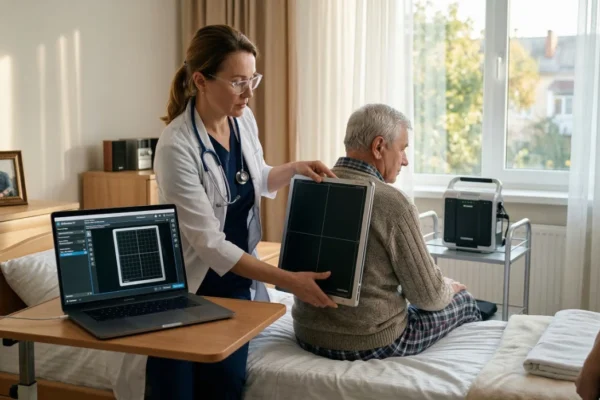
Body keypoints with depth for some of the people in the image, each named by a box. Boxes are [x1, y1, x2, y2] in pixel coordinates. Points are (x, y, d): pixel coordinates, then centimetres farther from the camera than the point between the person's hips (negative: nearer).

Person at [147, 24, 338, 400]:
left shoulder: (244, 119, -4)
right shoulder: (177, 147, -26)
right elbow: (210, 243, -27)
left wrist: (296, 168, -4)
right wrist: (288, 280, -29)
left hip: (238, 282, 6)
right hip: (190, 287, -6)